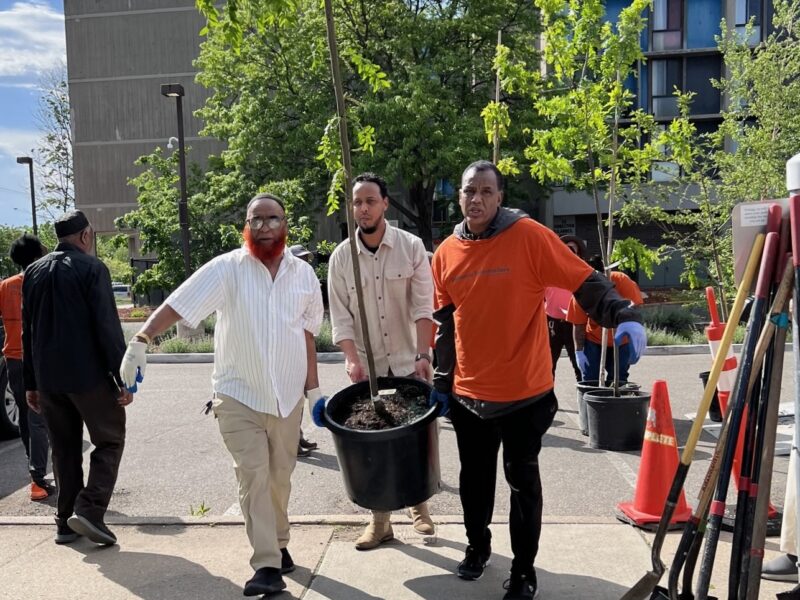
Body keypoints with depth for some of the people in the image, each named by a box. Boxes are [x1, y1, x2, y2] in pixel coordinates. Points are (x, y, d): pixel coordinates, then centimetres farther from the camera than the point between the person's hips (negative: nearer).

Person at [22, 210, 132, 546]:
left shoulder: (33, 273, 10)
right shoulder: (92, 268, -8)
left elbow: (28, 332, 12)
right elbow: (108, 327, -14)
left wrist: (31, 384, 17)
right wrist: (122, 379, -11)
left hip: (48, 378, 6)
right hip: (88, 375, -6)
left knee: (64, 449, 15)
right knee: (110, 440, 7)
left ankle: (66, 522, 20)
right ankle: (89, 510, -6)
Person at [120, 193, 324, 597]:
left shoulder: (304, 274, 3)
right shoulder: (226, 269, -9)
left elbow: (306, 334, 9)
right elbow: (177, 305, -17)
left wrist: (313, 388, 9)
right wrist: (141, 341, -31)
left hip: (287, 397, 3)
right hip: (239, 396, -3)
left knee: (279, 477, 14)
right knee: (253, 477, -6)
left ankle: (278, 546, 33)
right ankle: (267, 566, 0)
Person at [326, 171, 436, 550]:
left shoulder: (411, 247, -4)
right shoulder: (340, 257, 0)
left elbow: (423, 306, -7)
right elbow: (340, 316, -1)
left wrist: (423, 355, -16)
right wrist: (352, 359, -14)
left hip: (409, 362, -1)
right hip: (368, 366, 1)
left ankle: (419, 506, 27)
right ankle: (380, 520, 15)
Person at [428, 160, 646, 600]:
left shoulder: (528, 235, -11)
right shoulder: (446, 252, 2)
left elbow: (585, 283, -14)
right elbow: (446, 324, 10)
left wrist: (624, 316, -30)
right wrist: (441, 382, 12)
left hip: (524, 391, -4)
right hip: (468, 393, 4)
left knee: (522, 482, 10)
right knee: (474, 477, 19)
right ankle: (477, 546, 43)